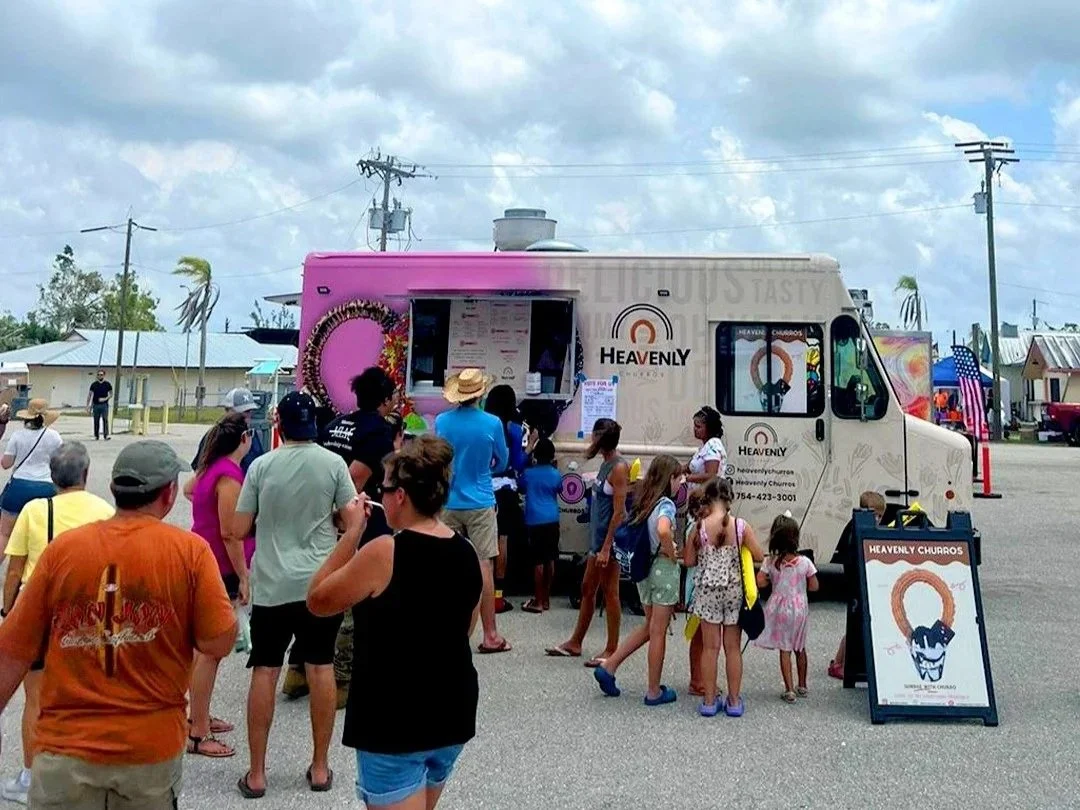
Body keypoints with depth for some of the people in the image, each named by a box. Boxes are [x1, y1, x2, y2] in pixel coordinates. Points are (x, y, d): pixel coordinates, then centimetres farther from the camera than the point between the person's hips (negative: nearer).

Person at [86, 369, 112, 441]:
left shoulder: (107, 384, 3)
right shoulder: (94, 384, 6)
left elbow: (111, 394, 7)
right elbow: (89, 395, 8)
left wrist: (105, 399, -12)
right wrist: (88, 405, 3)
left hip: (104, 405, -2)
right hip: (96, 405, 2)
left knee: (105, 420, -9)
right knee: (96, 421, 6)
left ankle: (106, 435, -10)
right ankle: (96, 436, 12)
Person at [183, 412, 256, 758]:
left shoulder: (211, 467, 7)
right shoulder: (230, 475, -21)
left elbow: (187, 489, 30)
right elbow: (230, 533, -22)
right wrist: (244, 577, -16)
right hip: (220, 569, -10)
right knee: (211, 649, -3)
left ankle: (199, 715, 33)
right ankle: (198, 734, 4)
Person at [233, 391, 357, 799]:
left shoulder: (261, 465, -4)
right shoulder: (334, 463, -5)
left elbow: (239, 530, -1)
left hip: (271, 584, 0)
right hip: (320, 582, 0)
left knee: (264, 673, 8)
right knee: (320, 669, 11)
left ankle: (256, 774, 16)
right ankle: (319, 768, 20)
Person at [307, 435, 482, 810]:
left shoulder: (384, 553, -20)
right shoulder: (468, 555, 0)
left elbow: (317, 601, -7)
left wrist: (351, 533, -6)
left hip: (394, 719, -7)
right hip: (452, 714, 7)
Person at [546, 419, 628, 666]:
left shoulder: (619, 467, -16)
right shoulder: (606, 463, 11)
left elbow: (619, 512, -19)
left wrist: (606, 547, -21)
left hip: (609, 539, -9)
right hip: (597, 536, 9)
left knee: (610, 592, 0)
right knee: (587, 589, 15)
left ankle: (612, 650, 11)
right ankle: (575, 643, 25)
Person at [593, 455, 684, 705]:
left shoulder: (644, 501, 8)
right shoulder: (666, 504, -16)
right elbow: (663, 530, -36)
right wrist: (672, 554, -19)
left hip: (643, 567, 8)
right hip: (663, 568, -7)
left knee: (649, 626, 20)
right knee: (658, 631, 3)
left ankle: (608, 667, 15)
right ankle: (654, 691, 14)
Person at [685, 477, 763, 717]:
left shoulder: (700, 527, -11)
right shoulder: (741, 526, -10)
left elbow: (689, 561, -4)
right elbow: (758, 556, -4)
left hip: (707, 591, 0)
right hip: (734, 591, 0)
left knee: (710, 648, 8)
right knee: (733, 648, 11)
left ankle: (709, 701, 15)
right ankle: (734, 701, 19)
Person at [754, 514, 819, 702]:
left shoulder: (771, 561, -11)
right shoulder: (805, 562, -11)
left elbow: (760, 582, -16)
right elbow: (814, 586, -5)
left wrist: (773, 580, 2)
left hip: (780, 607, -1)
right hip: (799, 607, 1)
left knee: (785, 649, 5)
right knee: (800, 648, 18)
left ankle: (789, 690, 3)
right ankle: (802, 686, 30)